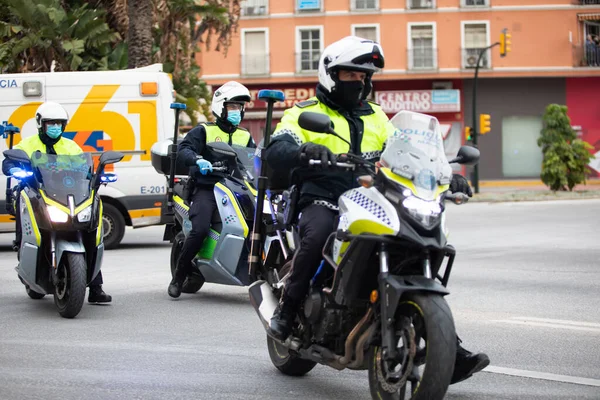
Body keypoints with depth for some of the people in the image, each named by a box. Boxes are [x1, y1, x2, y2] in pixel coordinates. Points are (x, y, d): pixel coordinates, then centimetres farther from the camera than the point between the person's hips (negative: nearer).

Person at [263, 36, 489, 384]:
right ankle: (286, 312, -22)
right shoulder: (305, 113, 5)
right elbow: (276, 152, -12)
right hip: (322, 201, -5)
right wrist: (305, 150, -35)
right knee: (317, 235, -40)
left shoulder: (375, 117, 22)